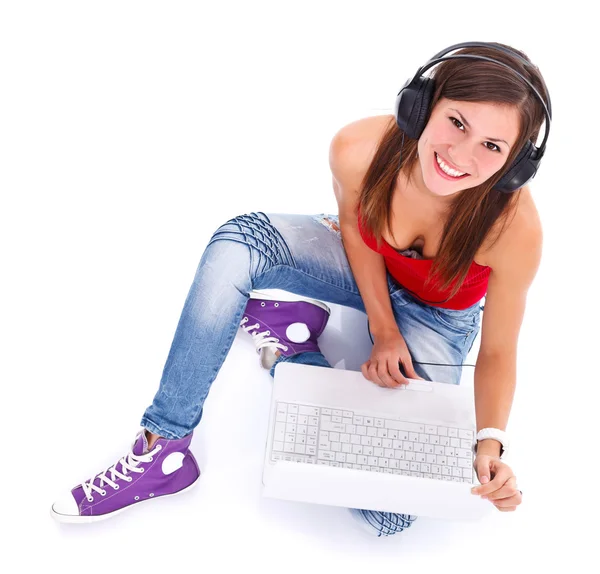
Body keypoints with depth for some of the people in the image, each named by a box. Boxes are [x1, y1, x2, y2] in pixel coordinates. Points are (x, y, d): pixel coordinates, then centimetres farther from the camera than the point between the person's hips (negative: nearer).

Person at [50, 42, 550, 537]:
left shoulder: (513, 227, -34)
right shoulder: (359, 148, -30)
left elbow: (497, 352, -19)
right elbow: (353, 223, -8)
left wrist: (490, 443, -34)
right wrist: (383, 331, -14)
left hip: (437, 320, -1)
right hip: (366, 267, 2)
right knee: (239, 242, -28)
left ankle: (290, 352, -2)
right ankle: (164, 446, -19)